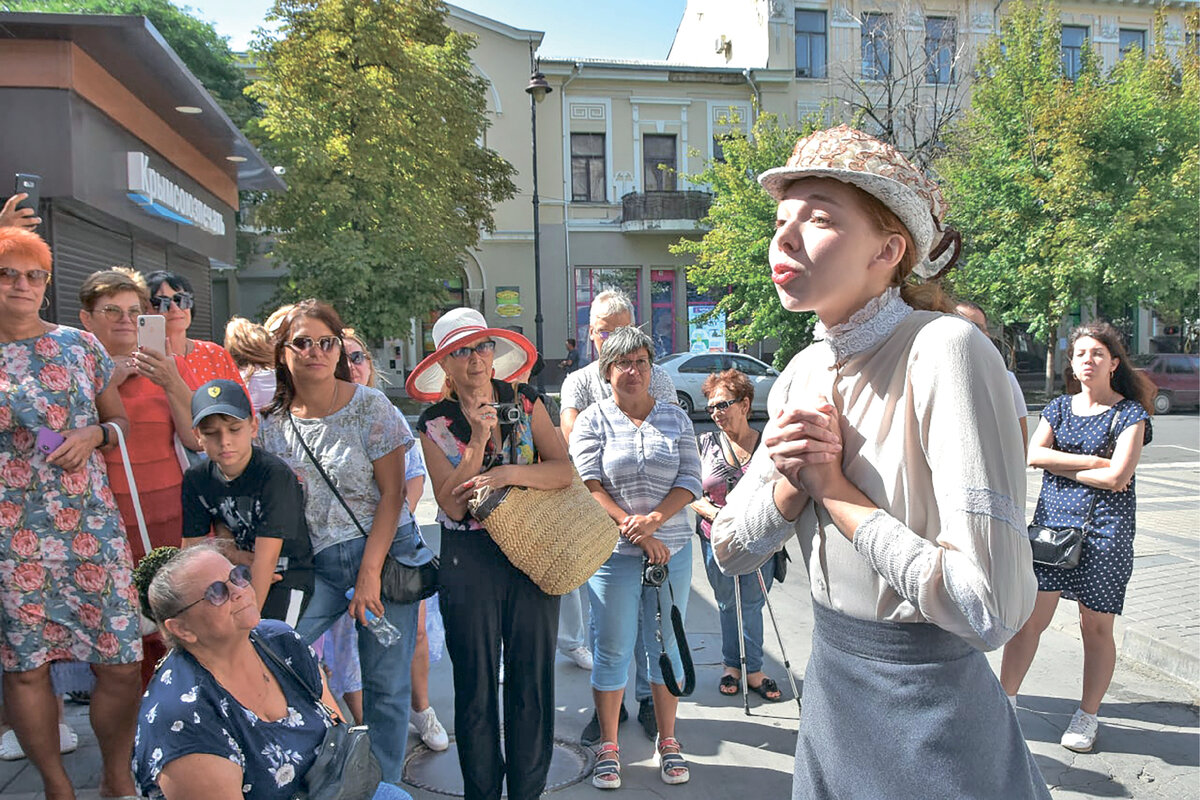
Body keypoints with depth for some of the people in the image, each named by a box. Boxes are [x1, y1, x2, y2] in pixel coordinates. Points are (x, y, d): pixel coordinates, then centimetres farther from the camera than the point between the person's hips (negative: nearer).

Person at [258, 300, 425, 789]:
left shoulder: (368, 405, -5)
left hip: (384, 554, -3)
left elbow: (392, 492, -7)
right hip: (318, 565, 3)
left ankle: (384, 785, 24)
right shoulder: (272, 422, 4)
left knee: (385, 685, 2)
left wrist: (370, 573, -13)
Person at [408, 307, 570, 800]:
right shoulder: (435, 423, 0)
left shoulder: (525, 404, 2)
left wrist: (509, 473, -22)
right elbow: (452, 503, -9)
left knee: (533, 675, 8)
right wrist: (478, 441, -19)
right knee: (476, 681, 9)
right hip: (468, 560, 0)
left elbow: (564, 470, -8)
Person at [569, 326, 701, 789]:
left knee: (667, 646, 11)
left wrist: (654, 520, -16)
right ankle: (608, 746, 22)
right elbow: (588, 486, -7)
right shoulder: (593, 421, 1)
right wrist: (637, 532, -14)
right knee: (612, 650, 6)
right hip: (613, 552, -2)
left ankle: (667, 741, 28)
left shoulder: (675, 418, 8)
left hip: (671, 548, 2)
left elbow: (689, 481, 0)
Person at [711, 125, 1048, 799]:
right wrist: (794, 481, -17)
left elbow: (991, 605, -31)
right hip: (829, 678, 7)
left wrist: (834, 488, -20)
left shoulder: (945, 351, -23)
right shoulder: (801, 374, -1)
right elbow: (731, 549, 2)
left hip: (932, 705, -6)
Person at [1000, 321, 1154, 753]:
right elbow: (1033, 453, -3)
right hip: (1052, 521, 3)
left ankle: (1087, 715, 22)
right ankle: (1005, 698, 12)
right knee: (1029, 616, 1)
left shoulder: (1129, 413, -1)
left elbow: (1116, 478, -13)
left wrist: (1059, 465, -6)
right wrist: (1093, 460, -11)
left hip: (1103, 530, -3)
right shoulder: (1060, 406, 12)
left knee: (1096, 625, 6)